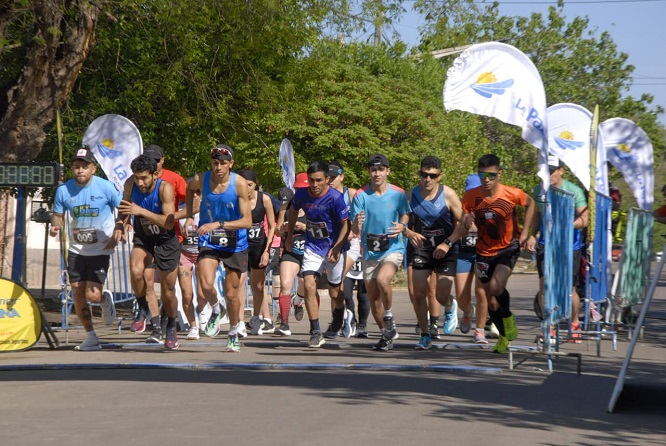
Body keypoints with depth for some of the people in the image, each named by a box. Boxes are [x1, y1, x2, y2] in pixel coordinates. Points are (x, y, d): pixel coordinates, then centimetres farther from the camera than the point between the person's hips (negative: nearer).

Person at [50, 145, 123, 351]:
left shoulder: (105, 187, -12)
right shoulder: (64, 190, -4)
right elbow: (58, 214, 8)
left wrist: (119, 229, -15)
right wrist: (55, 225, -14)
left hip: (101, 249, -4)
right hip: (76, 250, 4)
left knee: (93, 295, -13)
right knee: (78, 294, 3)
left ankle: (106, 301, 25)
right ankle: (91, 338, 18)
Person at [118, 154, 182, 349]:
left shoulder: (165, 188, -25)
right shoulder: (131, 184, -14)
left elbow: (169, 223, -32)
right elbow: (125, 208, 6)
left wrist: (142, 211, -40)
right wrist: (121, 224, -14)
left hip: (166, 240, -2)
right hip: (143, 238, 2)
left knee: (168, 290, 5)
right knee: (135, 271, -29)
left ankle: (171, 329, 31)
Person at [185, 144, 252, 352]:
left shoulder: (239, 183, -18)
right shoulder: (201, 179, -10)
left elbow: (247, 221, -21)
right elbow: (190, 189, 17)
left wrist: (218, 224, -31)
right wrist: (189, 215, 7)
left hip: (235, 244, -1)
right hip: (209, 241, 1)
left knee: (231, 293, 7)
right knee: (206, 285, -21)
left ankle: (234, 333, 31)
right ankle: (215, 310, 13)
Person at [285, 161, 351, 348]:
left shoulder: (335, 198, -20)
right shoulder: (301, 194, -7)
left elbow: (346, 224, -15)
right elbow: (293, 211, 15)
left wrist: (336, 248, -24)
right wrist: (289, 234, 21)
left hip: (333, 248, -3)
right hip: (312, 248, 3)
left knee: (334, 293, 10)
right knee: (309, 286, -17)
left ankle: (339, 311, 47)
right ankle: (316, 332, -12)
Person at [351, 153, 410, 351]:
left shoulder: (398, 194, -4)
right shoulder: (361, 195, -5)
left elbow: (405, 215, 14)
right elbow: (354, 229, -7)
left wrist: (402, 226, -8)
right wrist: (357, 224, -31)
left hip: (393, 248, -2)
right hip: (369, 252, 2)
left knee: (383, 280, -30)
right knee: (373, 298, 7)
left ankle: (389, 317, -7)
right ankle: (386, 334, 26)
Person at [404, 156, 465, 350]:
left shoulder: (448, 194, -11)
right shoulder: (411, 195, -5)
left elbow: (463, 222, -7)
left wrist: (448, 243, -16)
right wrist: (410, 233, -18)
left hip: (445, 249, -2)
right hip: (421, 247, 2)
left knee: (442, 296, -5)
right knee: (419, 293, -6)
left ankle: (450, 308, 34)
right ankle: (425, 336, 11)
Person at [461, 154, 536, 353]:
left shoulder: (512, 194, -17)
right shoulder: (471, 196, -14)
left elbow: (530, 204, 3)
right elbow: (464, 227, -8)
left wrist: (525, 233, -1)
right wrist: (467, 222, -31)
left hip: (508, 248, -3)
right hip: (484, 252, 3)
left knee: (496, 287, -27)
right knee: (492, 301, 9)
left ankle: (509, 321, 1)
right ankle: (504, 336, 32)